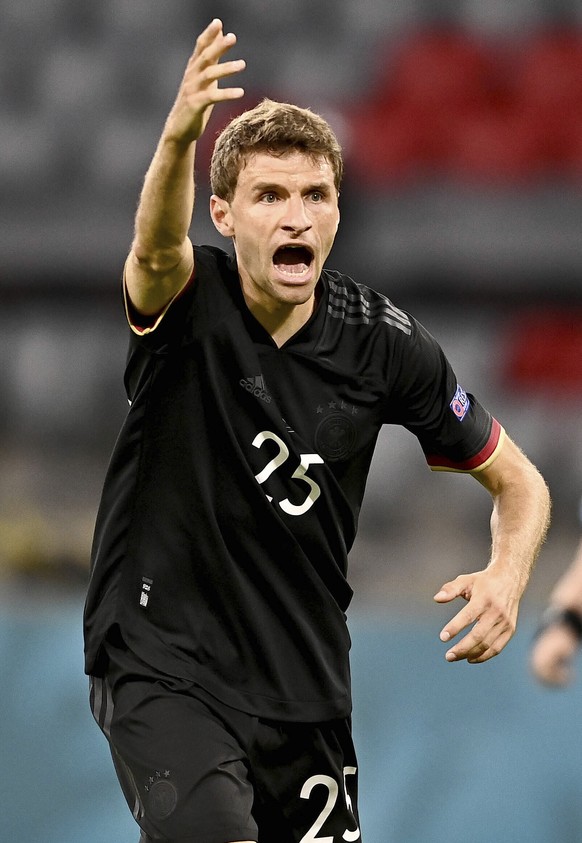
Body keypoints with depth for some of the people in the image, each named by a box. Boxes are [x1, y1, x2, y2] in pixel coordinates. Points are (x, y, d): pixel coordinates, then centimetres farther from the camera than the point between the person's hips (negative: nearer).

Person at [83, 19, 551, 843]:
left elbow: (517, 481, 5)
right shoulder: (188, 301, -12)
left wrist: (506, 577, -17)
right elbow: (156, 250, -38)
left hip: (303, 680, 4)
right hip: (162, 661, -4)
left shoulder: (383, 342, -5)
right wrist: (180, 134, -59)